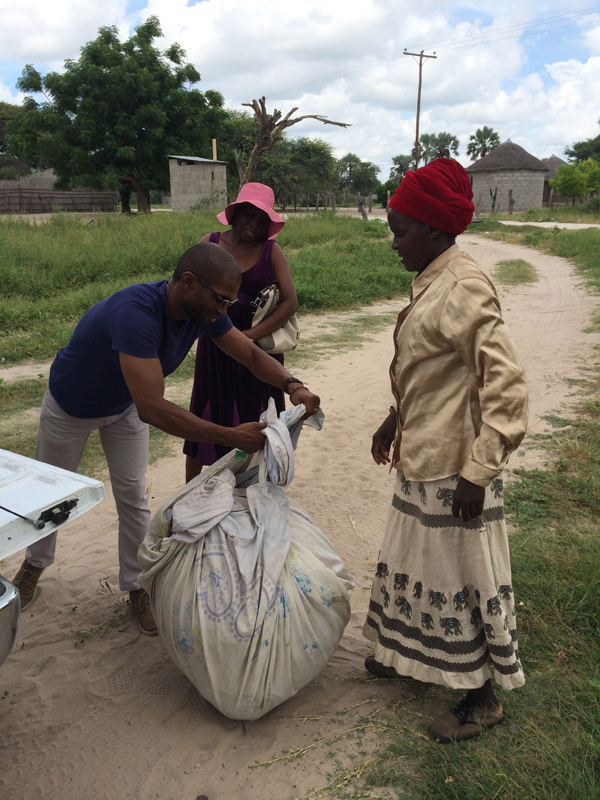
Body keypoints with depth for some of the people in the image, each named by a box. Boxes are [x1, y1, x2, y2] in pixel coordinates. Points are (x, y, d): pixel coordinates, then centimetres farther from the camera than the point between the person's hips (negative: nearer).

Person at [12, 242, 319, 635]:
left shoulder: (203, 309, -24)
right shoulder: (136, 312, -47)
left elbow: (252, 354, -14)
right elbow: (153, 409, -53)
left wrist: (292, 385, -34)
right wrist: (231, 436, -54)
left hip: (125, 405, 5)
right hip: (71, 405, -4)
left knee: (133, 496, 4)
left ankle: (137, 585, 21)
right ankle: (35, 563, 44)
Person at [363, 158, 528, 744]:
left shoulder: (462, 290, -22)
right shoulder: (430, 283, 7)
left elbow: (505, 385, -25)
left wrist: (479, 470, -25)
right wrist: (394, 421, 23)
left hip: (453, 469, -9)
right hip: (421, 461, 9)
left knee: (462, 575, 6)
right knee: (418, 561, 23)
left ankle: (482, 698, 27)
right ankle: (411, 653, 46)